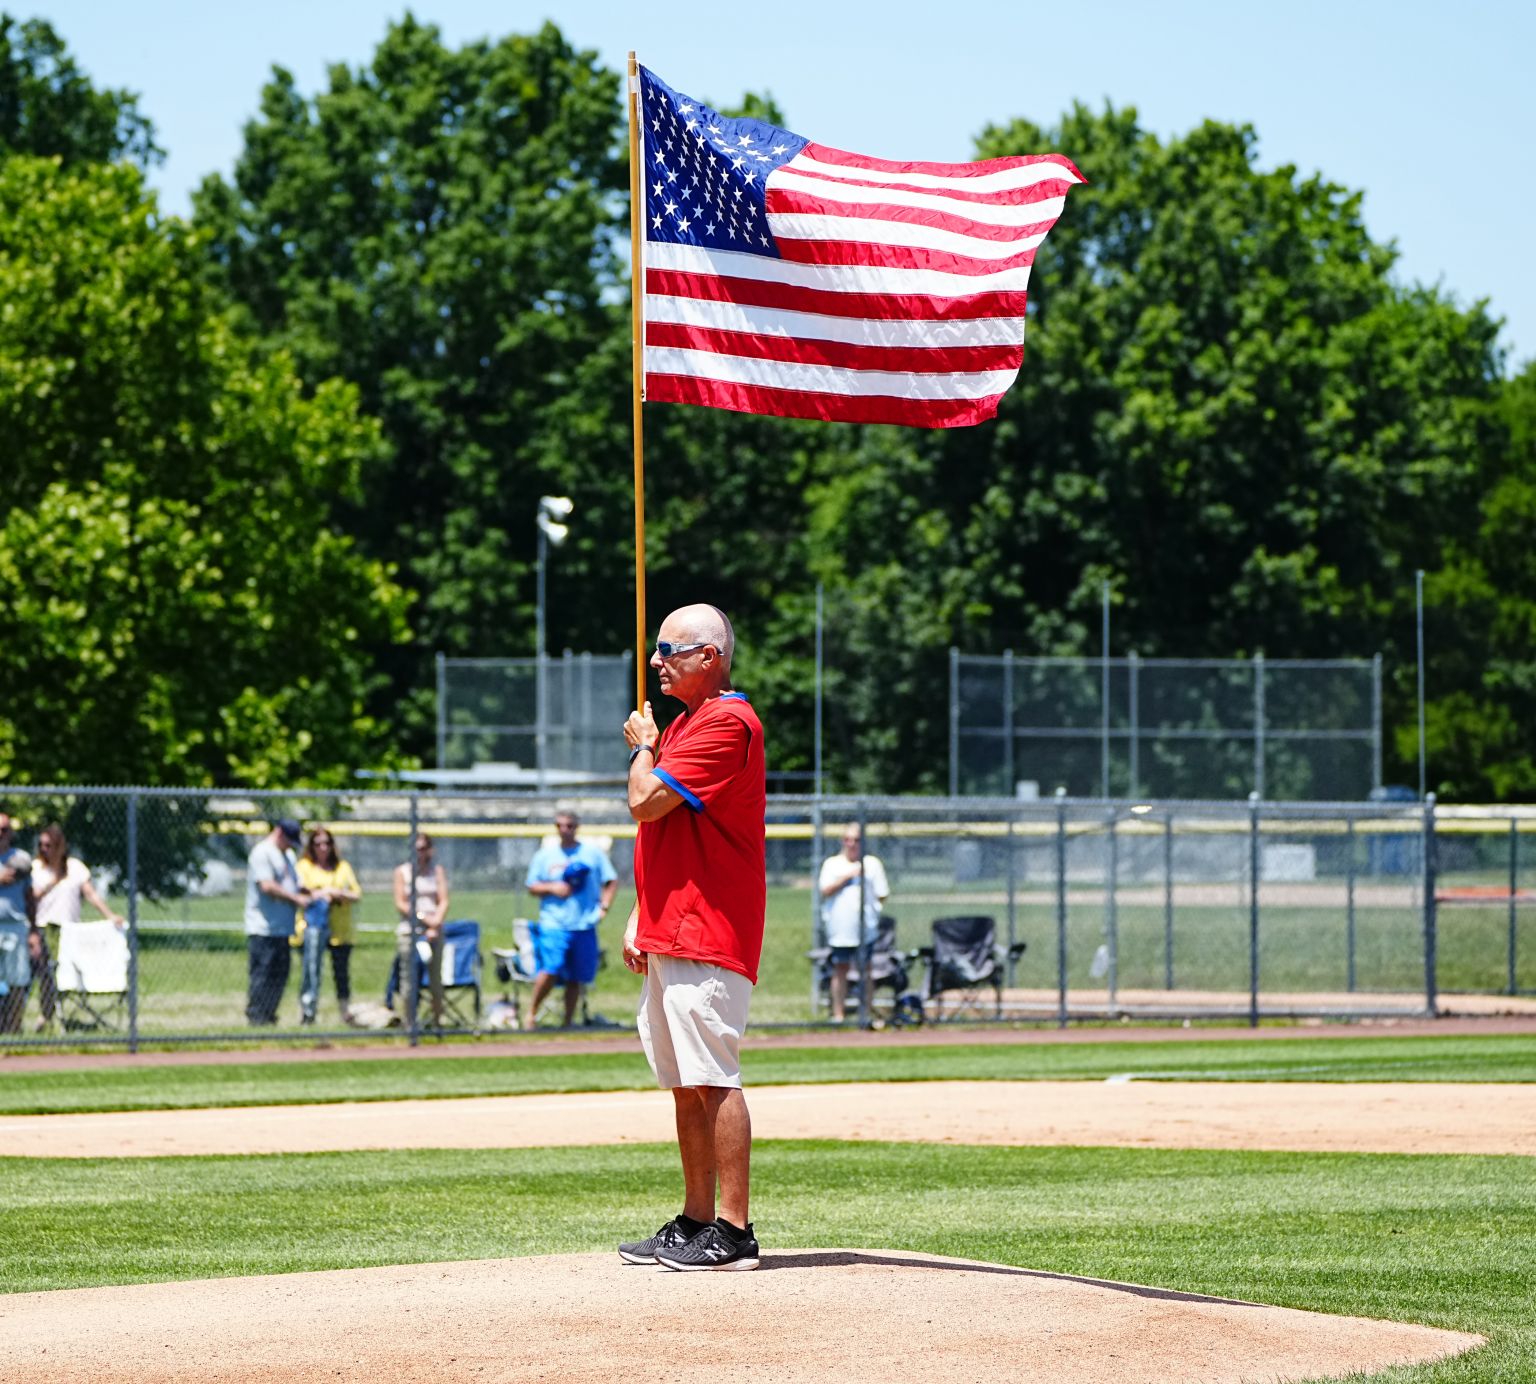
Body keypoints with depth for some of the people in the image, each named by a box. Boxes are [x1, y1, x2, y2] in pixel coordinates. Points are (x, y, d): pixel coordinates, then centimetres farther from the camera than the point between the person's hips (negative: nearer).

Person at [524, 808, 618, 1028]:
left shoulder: (593, 853, 10)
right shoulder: (544, 856, 10)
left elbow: (611, 881, 13)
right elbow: (532, 887, 12)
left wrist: (604, 907, 0)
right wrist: (552, 888, -7)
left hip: (584, 925, 2)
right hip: (553, 925, -2)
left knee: (576, 977, 3)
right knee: (550, 970, -19)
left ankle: (569, 1021, 11)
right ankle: (531, 1013, -6)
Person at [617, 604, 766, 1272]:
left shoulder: (727, 723, -13)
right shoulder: (685, 723, 20)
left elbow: (645, 802, -18)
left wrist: (643, 748, 2)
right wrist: (640, 917, 16)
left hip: (708, 934, -10)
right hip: (669, 934, 10)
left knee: (713, 1080, -12)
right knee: (685, 1086, 12)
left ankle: (732, 1230, -13)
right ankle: (695, 1222, 17)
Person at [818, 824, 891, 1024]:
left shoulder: (872, 864, 9)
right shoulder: (832, 863, 9)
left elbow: (882, 895, 9)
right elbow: (825, 890, -5)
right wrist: (847, 877, -10)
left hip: (866, 927, 0)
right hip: (840, 927, 0)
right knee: (840, 970, 1)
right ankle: (838, 1014, 3)